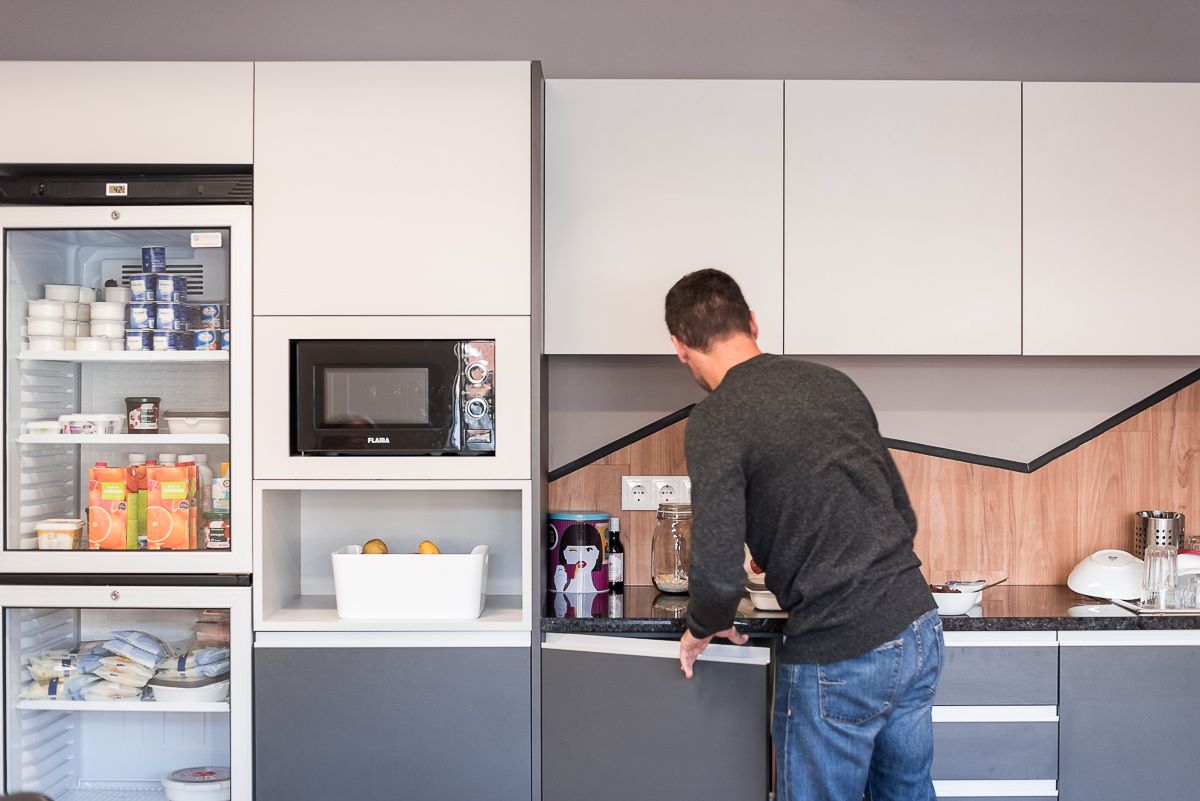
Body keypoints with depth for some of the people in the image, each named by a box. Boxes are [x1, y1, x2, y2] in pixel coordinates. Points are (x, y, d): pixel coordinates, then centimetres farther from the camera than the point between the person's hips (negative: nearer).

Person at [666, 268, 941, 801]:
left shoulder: (716, 421, -13)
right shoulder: (835, 383, 8)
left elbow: (719, 574, -18)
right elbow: (903, 513, 14)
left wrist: (703, 629, 3)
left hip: (837, 660, -7)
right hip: (919, 630, 7)